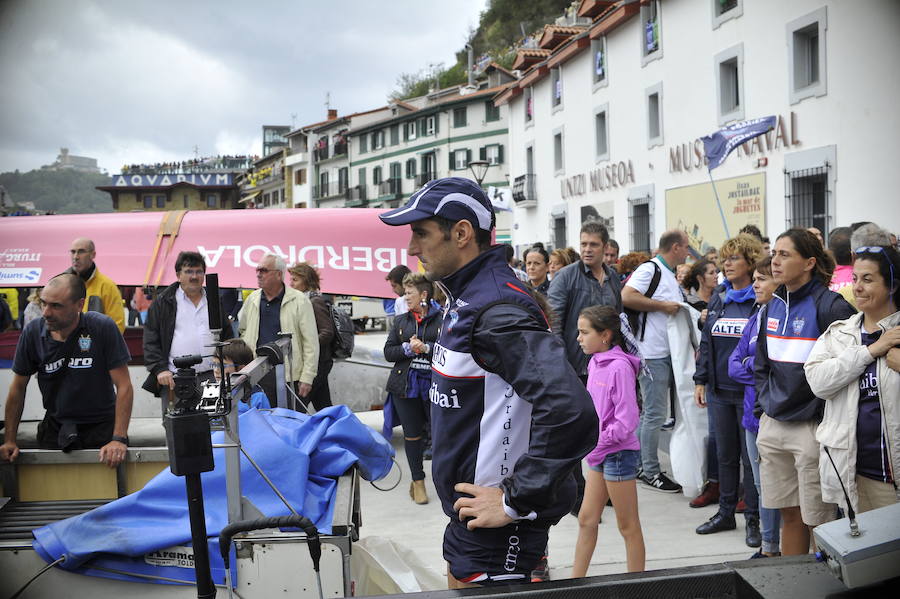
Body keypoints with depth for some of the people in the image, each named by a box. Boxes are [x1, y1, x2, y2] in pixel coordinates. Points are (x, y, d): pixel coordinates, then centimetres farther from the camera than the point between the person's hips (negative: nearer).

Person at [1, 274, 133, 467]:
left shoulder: (102, 328, -16)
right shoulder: (33, 332, -6)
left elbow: (123, 386, -14)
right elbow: (18, 387, 4)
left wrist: (119, 439, -21)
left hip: (102, 428, -3)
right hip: (55, 428, 3)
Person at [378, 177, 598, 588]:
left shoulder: (497, 310, -24)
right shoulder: (466, 299, 9)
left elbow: (571, 413, -34)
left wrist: (516, 501, -26)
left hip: (495, 526, -10)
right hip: (467, 518, 10)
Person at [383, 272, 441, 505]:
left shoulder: (441, 318, -3)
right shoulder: (401, 321, 11)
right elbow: (388, 352, 7)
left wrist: (425, 348, -19)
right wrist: (407, 349, -10)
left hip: (433, 384, -4)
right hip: (405, 385, 4)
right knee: (412, 435, 10)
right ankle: (418, 481, 23)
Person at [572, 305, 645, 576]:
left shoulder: (619, 366, -18)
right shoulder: (595, 362, 7)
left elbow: (627, 420, -21)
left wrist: (598, 444, -16)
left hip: (619, 452, -8)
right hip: (599, 452, 9)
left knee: (628, 525, 4)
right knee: (586, 519, 14)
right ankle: (576, 581, 24)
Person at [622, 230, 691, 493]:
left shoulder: (670, 275, 18)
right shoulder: (650, 269, -12)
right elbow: (627, 297, -24)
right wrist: (663, 306, -19)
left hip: (667, 352, 10)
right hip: (652, 353, -10)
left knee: (650, 412, 15)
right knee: (655, 413, -4)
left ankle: (638, 463, 24)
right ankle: (650, 471, 3)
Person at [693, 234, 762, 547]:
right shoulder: (718, 298, 11)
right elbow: (706, 342, 15)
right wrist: (700, 380, 11)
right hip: (719, 391, 6)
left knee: (751, 457, 2)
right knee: (725, 454, 14)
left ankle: (753, 520, 12)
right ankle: (725, 513, 24)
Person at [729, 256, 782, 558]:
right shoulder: (755, 319, 12)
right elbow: (734, 365, 8)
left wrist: (752, 363, -11)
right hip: (754, 413, 8)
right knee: (763, 485, 17)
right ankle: (769, 547, 29)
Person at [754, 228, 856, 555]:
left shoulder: (830, 306, -12)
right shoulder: (772, 307, 11)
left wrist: (820, 413, -14)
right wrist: (766, 402, 12)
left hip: (812, 427, -7)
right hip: (773, 425, 7)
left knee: (818, 520, 1)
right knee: (789, 514, 16)